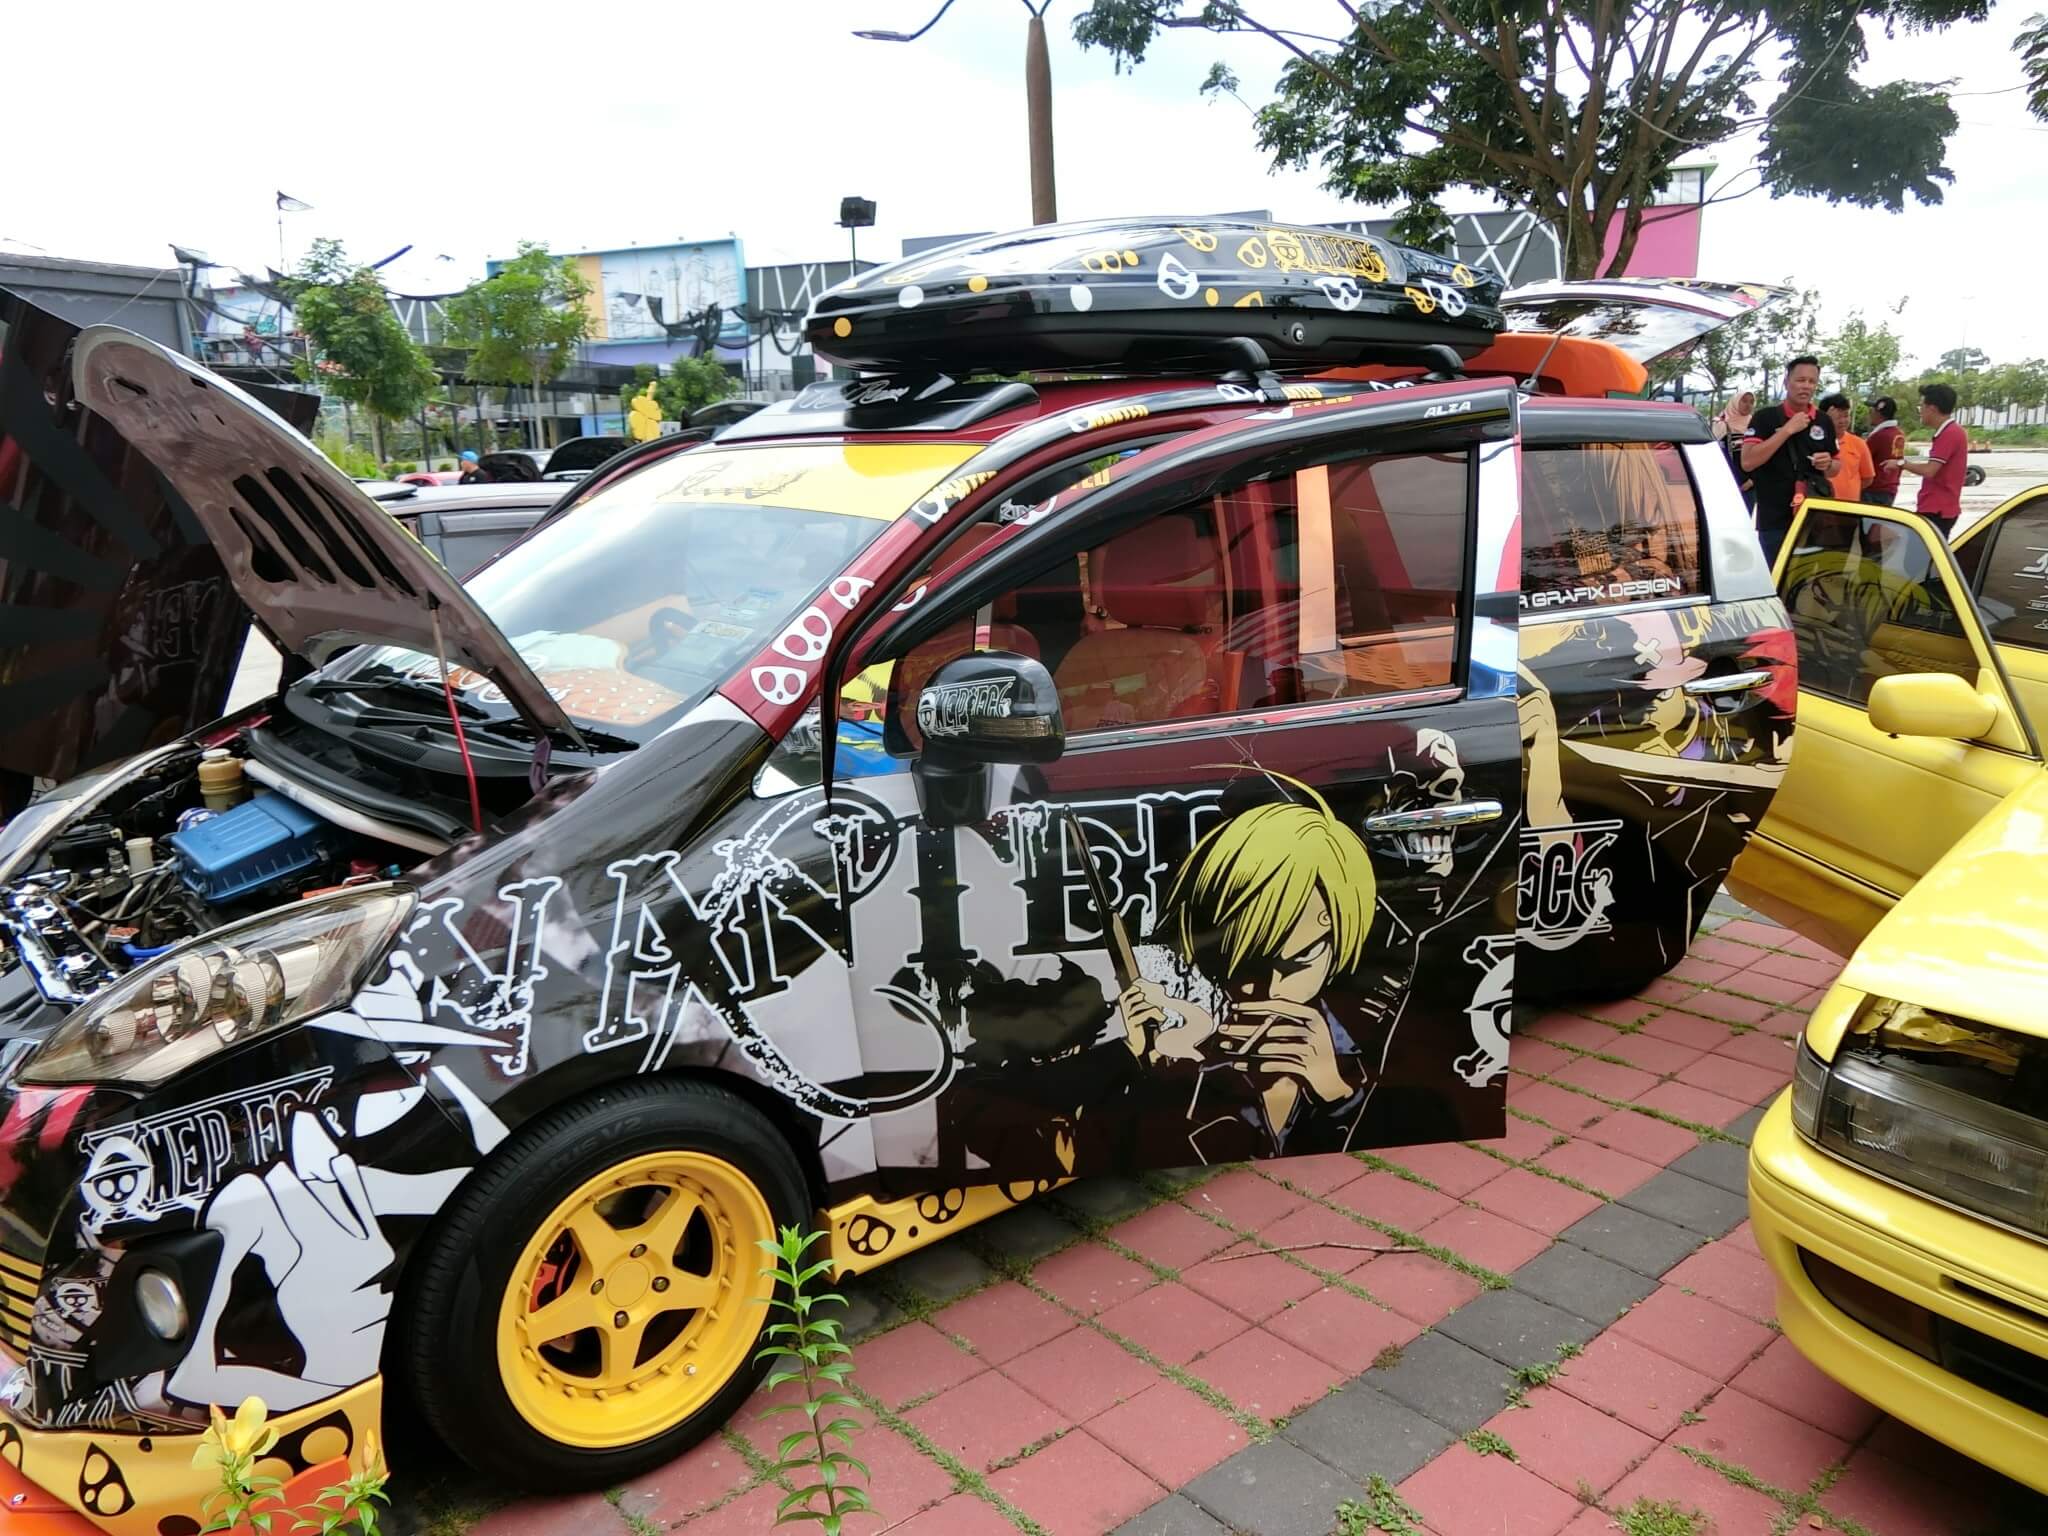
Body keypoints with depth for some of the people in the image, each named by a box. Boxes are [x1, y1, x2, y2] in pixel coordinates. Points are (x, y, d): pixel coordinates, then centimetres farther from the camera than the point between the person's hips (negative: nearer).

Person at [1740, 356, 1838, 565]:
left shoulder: (1824, 422, 12)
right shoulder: (1765, 417, -3)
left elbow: (1835, 467, 22)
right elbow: (1747, 462, -16)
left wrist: (1828, 464, -3)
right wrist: (1787, 430, -16)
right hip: (1775, 522, -4)